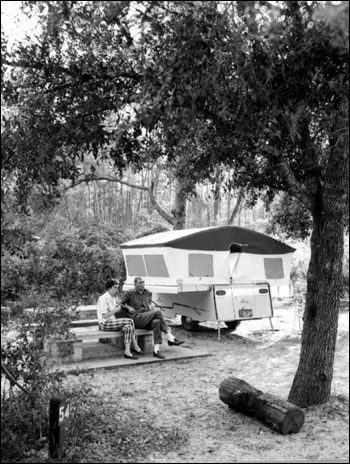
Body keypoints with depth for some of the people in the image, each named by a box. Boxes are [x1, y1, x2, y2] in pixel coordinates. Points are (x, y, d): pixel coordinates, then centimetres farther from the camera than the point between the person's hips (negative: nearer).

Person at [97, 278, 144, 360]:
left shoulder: (113, 298, 16)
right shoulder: (103, 298, -13)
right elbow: (104, 316, -19)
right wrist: (115, 310, -15)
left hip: (112, 321, 9)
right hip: (104, 324, -9)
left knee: (128, 327, -19)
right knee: (130, 321, -21)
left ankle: (127, 352, -20)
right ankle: (135, 346, -14)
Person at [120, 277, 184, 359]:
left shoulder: (147, 293, 19)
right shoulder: (130, 293, 6)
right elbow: (121, 304, 9)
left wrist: (151, 307, 6)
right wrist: (128, 307, -9)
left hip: (147, 319, 5)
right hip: (137, 319, -4)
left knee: (156, 322, -34)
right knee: (158, 312, -27)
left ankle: (156, 350, -39)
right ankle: (170, 338, -28)